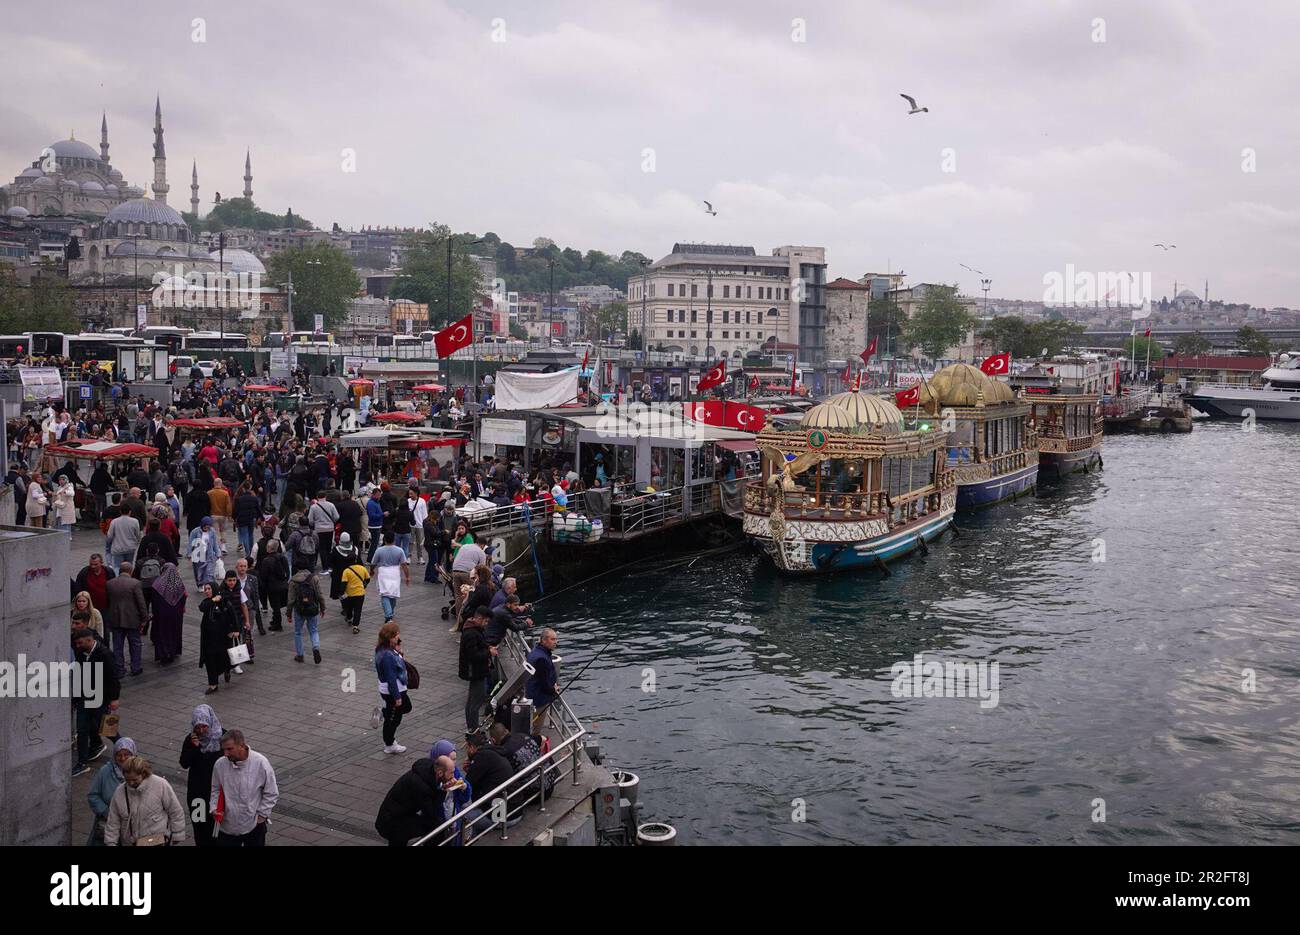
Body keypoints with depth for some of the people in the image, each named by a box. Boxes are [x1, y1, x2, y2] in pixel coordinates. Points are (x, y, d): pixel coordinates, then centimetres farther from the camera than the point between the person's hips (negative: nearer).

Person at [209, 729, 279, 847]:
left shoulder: (260, 763, -17)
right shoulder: (220, 764, -10)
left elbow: (271, 793, -8)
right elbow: (215, 790, 7)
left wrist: (261, 815, -9)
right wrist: (213, 808, -8)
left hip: (254, 825, -2)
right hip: (227, 826, 2)